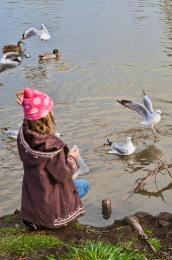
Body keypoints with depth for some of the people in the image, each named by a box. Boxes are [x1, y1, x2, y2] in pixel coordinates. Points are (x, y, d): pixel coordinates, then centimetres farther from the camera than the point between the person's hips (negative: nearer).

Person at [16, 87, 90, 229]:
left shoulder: (23, 135, -14)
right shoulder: (51, 145, -32)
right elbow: (63, 175, -22)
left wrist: (28, 106, -10)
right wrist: (72, 158, -5)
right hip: (49, 200, -6)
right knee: (84, 185, 20)